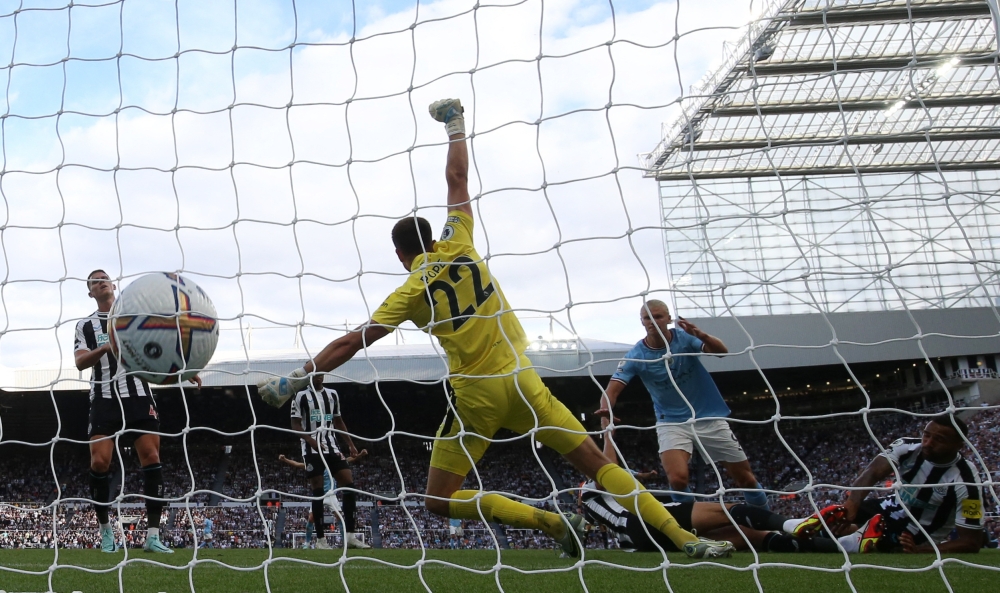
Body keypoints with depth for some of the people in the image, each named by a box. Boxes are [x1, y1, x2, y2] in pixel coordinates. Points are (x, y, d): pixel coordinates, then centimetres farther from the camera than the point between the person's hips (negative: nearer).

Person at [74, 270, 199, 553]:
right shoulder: (85, 325, 11)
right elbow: (80, 362, -4)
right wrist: (106, 347, -24)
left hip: (138, 395, 0)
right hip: (105, 399, 0)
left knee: (151, 457, -10)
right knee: (100, 461, -10)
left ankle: (153, 535, -7)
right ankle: (106, 530, 10)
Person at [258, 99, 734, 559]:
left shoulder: (410, 293, 1)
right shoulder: (458, 246, 7)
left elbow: (350, 343, -3)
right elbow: (457, 178, 17)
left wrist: (295, 378, 2)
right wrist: (455, 125, 24)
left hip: (474, 395, -3)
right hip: (520, 381, 4)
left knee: (440, 501, 6)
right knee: (596, 461, 6)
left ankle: (550, 521, -10)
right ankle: (685, 539, -2)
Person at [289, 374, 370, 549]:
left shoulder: (332, 394, 15)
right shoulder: (301, 395, 0)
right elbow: (295, 424, -5)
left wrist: (351, 444, 12)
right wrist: (312, 442, -19)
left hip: (332, 447, 5)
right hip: (312, 449, -5)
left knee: (349, 484, -7)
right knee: (318, 492, -5)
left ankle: (350, 536, -4)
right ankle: (321, 539, 3)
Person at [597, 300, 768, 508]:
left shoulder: (684, 337, -11)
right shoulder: (636, 356, -12)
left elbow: (721, 352, -22)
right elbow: (612, 388, -20)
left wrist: (701, 335, -43)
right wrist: (605, 409, -43)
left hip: (710, 417, 1)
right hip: (672, 422, -1)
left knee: (745, 478, 8)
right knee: (677, 479, -25)